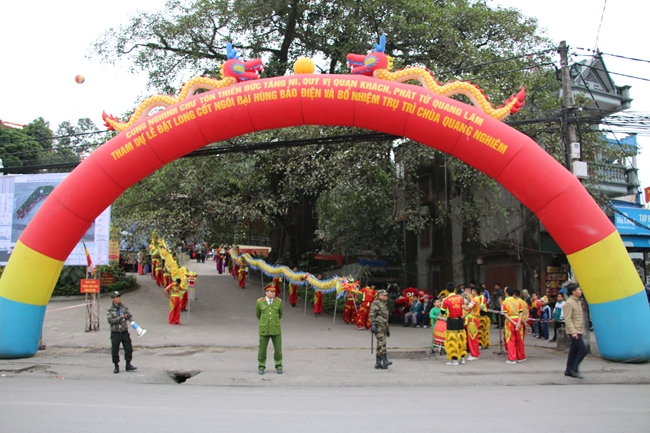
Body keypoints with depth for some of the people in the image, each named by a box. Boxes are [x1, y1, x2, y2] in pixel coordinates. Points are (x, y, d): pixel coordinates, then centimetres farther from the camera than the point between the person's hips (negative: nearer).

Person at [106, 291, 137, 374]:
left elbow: (129, 316, 1)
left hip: (125, 332, 2)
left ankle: (128, 365, 14)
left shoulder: (124, 307, 4)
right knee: (115, 351, 4)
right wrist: (120, 318, -23)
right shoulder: (109, 310, -5)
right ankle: (116, 366, 19)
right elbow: (110, 320, -15)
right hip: (115, 333, -2)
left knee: (128, 348, 2)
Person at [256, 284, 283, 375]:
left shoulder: (279, 301, -4)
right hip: (264, 330, -1)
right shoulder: (260, 302, -5)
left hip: (276, 330, 1)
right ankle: (261, 367, 22)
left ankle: (278, 366, 22)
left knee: (278, 349, 5)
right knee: (262, 349, 5)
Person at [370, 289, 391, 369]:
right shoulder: (376, 303, -6)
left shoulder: (384, 305, 23)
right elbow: (372, 315, -16)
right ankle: (385, 361, -22)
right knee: (382, 342, -17)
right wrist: (373, 325, -25)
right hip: (378, 326, -9)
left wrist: (387, 329, 26)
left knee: (380, 344, 8)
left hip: (383, 327, 9)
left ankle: (378, 363, 10)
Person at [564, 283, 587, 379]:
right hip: (574, 331, -9)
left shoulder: (578, 302, 16)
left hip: (578, 331, 9)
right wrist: (573, 332, -24)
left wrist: (582, 329, 19)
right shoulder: (569, 303, -14)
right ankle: (574, 369, -4)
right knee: (583, 350, -11)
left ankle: (569, 370, 16)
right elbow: (567, 319, -19)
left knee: (574, 351, 11)